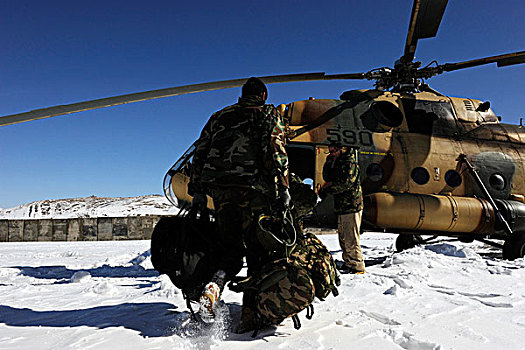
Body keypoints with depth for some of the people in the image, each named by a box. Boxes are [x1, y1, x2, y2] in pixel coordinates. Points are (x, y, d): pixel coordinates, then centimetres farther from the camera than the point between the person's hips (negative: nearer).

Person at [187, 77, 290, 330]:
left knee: (230, 247, 12)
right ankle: (250, 311, -3)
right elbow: (275, 151, -6)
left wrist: (197, 192, 19)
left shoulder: (219, 117, 24)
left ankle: (213, 287, -14)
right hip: (253, 188, -4)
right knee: (258, 251, 3)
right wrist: (282, 188, -9)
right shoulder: (268, 115, 12)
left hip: (220, 189, 4)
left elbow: (200, 154, 18)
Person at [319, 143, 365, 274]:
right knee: (343, 238, 16)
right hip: (342, 207, 10)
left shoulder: (350, 162, -10)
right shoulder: (337, 163, 18)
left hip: (351, 206, -10)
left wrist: (326, 190, -18)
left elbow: (345, 183, -21)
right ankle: (348, 262, 27)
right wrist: (329, 163, 0)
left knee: (351, 238, -8)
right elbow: (327, 178, 14)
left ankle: (357, 266, 0)